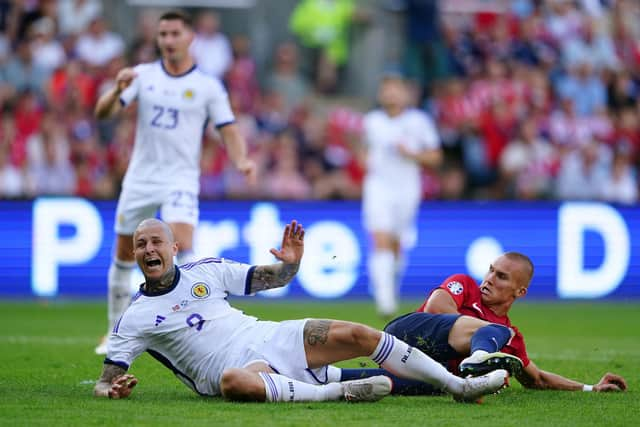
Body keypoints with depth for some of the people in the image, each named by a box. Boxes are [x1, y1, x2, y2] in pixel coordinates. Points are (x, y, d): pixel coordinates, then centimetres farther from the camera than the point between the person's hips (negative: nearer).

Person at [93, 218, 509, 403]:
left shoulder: (206, 271, 13)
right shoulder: (135, 319, 3)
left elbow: (272, 278, 19)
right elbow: (105, 381, 1)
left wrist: (291, 262, -4)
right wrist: (111, 390, -23)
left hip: (270, 338, 5)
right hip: (239, 367, -5)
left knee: (358, 335, -11)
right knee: (235, 382, -43)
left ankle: (460, 385, -5)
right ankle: (339, 392, -39)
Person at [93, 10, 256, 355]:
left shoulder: (209, 86, 0)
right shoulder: (143, 75, 3)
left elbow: (229, 130, -2)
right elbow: (103, 112, -4)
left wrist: (241, 160, -22)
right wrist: (118, 90, -26)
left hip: (180, 180, -3)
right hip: (140, 177, 3)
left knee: (181, 245, -24)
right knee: (124, 255, 9)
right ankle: (117, 332, 23)